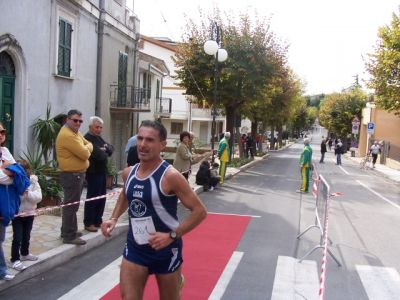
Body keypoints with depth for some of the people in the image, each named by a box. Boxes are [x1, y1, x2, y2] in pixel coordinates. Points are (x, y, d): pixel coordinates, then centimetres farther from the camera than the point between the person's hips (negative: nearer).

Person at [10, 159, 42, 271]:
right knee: (17, 238, -3)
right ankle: (15, 260, 6)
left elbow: (39, 197, -13)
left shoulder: (33, 182, -8)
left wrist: (28, 194, -27)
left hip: (29, 214, 4)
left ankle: (24, 254, 40)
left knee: (26, 236, 20)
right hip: (17, 214, -4)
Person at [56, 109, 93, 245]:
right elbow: (85, 154, -22)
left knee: (71, 204, 19)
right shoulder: (67, 135, -20)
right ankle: (69, 236, 2)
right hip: (71, 175, -11)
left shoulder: (76, 133, 14)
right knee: (71, 205, -5)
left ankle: (68, 231, 30)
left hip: (77, 174, 11)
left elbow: (89, 145, 14)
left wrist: (85, 149, -6)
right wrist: (86, 149, -1)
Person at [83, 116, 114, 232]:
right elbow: (98, 155, -23)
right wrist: (105, 153, -3)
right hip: (93, 173, -9)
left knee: (102, 197, 13)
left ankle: (97, 221, 23)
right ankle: (88, 223, 4)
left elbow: (111, 148, 11)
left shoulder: (99, 138, 16)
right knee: (92, 198, -4)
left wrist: (106, 148, -11)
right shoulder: (87, 139, -14)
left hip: (102, 172, 9)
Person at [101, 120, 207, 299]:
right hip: (134, 248, 4)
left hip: (166, 250, -4)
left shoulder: (170, 176, -19)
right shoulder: (128, 173, -1)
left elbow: (200, 211, -17)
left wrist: (172, 235, -23)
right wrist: (114, 219, 6)